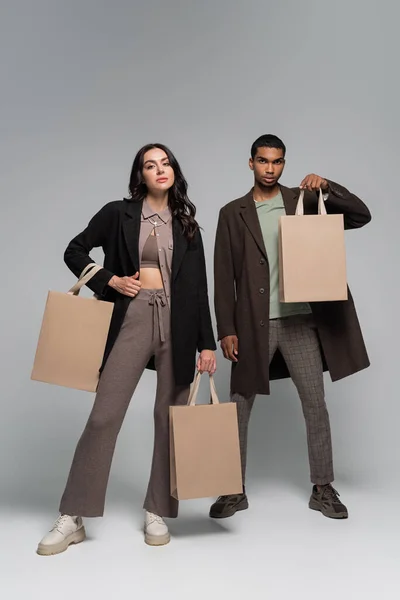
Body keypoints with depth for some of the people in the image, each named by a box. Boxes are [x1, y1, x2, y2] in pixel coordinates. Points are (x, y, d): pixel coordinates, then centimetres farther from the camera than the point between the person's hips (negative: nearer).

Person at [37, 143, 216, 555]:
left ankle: (157, 513, 18)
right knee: (104, 416, -5)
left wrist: (207, 343, 4)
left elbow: (198, 288, 9)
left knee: (170, 419, 4)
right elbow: (74, 251, 12)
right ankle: (72, 518, 6)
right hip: (131, 320, -2)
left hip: (177, 324, 2)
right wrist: (108, 280, -3)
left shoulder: (187, 225, 12)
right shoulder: (118, 213, 7)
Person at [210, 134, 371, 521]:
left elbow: (361, 215, 2)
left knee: (315, 405, 6)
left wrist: (327, 188, -12)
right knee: (239, 408, 4)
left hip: (301, 320, 1)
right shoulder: (233, 213, 5)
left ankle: (322, 489, 21)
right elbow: (224, 277, 1)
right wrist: (226, 329, -5)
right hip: (253, 324, 0)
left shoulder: (304, 201, 8)